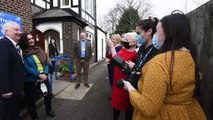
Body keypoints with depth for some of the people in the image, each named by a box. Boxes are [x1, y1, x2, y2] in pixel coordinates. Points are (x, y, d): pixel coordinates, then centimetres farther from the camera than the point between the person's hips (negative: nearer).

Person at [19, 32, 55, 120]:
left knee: (48, 94, 19)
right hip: (30, 80, -5)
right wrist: (39, 74, -21)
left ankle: (49, 110, 46)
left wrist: (45, 73, -12)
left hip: (44, 78, 5)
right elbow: (26, 67, -16)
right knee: (31, 99, 12)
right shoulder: (22, 53, -10)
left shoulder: (39, 50, 4)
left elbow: (46, 63, 3)